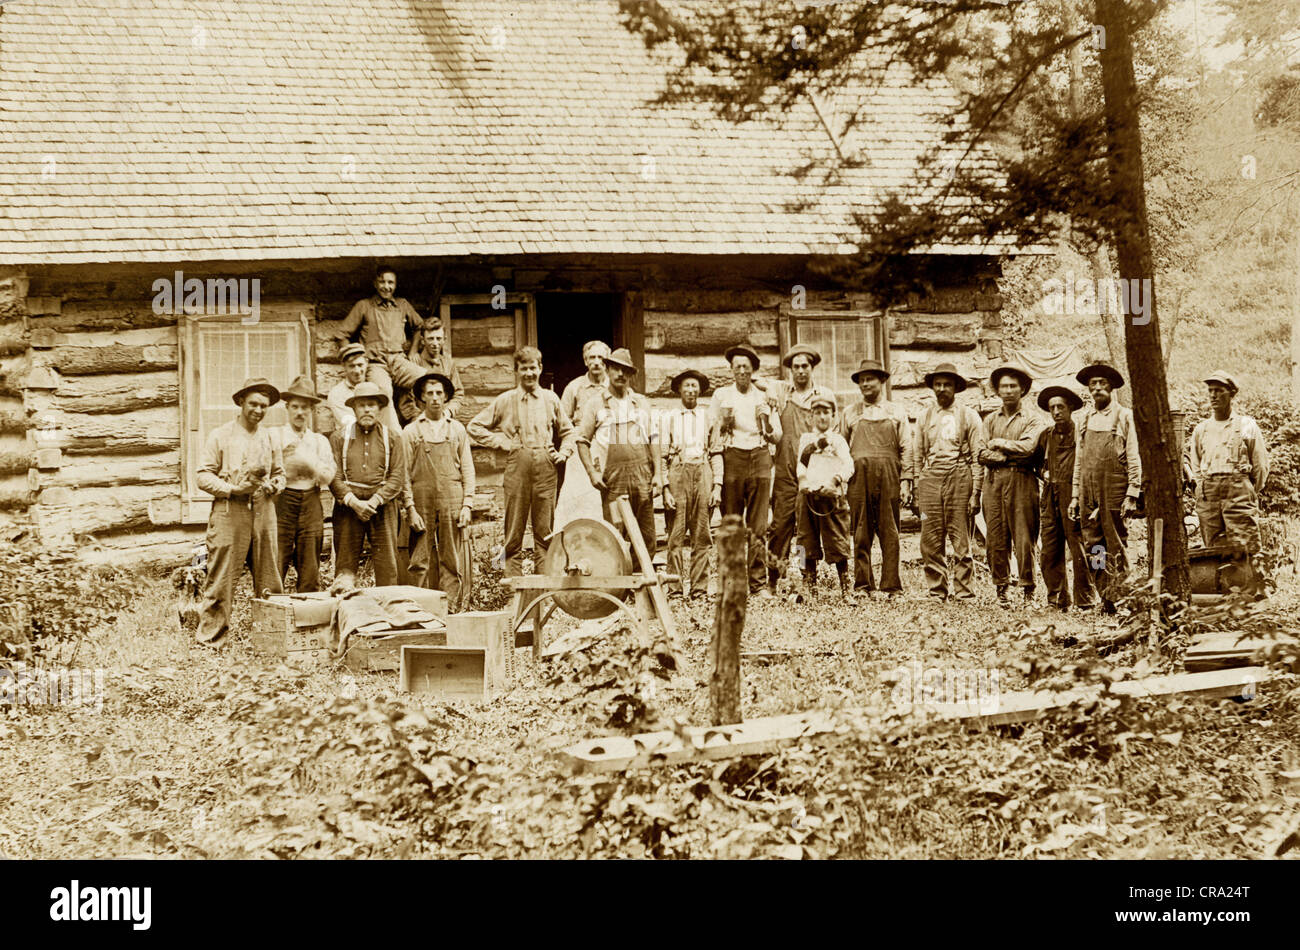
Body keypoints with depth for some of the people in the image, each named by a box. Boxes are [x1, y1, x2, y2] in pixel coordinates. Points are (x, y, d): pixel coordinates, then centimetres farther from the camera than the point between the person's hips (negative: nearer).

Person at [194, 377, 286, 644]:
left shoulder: (268, 437, 17)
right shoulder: (220, 435, 3)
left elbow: (279, 472, 26)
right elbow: (204, 477, -1)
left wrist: (274, 486, 3)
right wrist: (233, 489, -14)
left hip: (263, 510, 5)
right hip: (229, 511, -4)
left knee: (269, 577, 4)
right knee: (222, 576, -7)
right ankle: (210, 635, -1)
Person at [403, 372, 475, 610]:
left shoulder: (457, 429, 14)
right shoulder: (411, 432, 9)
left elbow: (468, 470, 12)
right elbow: (404, 472, 6)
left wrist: (467, 504, 1)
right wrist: (410, 509, -3)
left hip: (451, 502, 1)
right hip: (422, 502, -1)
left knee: (452, 560, -2)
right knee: (422, 562, -3)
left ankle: (451, 609, -1)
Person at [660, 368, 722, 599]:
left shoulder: (708, 416, 14)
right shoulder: (668, 418, 12)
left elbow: (716, 454, 12)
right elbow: (662, 456, 8)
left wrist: (717, 486, 3)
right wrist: (665, 488, -2)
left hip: (703, 475, 1)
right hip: (678, 474, -1)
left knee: (702, 535, -2)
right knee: (676, 535, -5)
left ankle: (700, 588, 1)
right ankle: (675, 588, -3)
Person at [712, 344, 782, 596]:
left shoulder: (764, 397, 14)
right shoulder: (721, 395, 11)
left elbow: (776, 438, 13)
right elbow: (712, 433, 12)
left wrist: (767, 420, -5)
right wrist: (725, 422, -6)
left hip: (760, 459, 1)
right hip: (732, 459, -1)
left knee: (758, 527, -3)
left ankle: (758, 583, -1)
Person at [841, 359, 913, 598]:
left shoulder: (896, 412, 14)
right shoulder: (850, 413, 16)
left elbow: (906, 449, 9)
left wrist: (905, 480, -1)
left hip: (889, 478, -1)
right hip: (859, 477, 1)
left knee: (890, 535, -3)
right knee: (861, 535, -1)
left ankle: (891, 587, -1)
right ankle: (863, 585, 2)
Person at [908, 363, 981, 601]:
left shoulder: (969, 416, 7)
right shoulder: (925, 416, 16)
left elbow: (977, 457, 3)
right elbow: (917, 455, 18)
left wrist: (975, 492, -5)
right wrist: (917, 490, 10)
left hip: (959, 477, -3)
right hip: (930, 479, 3)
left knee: (961, 540, -4)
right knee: (931, 540, -1)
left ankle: (963, 591, 1)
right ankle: (936, 591, 6)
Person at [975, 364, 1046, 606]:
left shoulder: (1033, 419, 7)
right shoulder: (990, 420, 18)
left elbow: (1028, 447, -10)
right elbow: (980, 453, 6)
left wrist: (999, 443, -1)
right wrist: (1010, 455, -6)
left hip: (1021, 481, -3)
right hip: (993, 480, 3)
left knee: (1024, 537, -6)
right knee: (996, 538, 0)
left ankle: (1028, 590, -3)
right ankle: (1001, 588, 6)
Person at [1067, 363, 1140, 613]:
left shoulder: (1124, 416, 3)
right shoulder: (1085, 419, 17)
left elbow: (1134, 458, -1)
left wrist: (1132, 495, -9)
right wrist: (1075, 495, 14)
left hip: (1113, 490, -5)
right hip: (1088, 492, 5)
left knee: (1115, 548, -5)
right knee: (1093, 549, 2)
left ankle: (1117, 601, -3)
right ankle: (1105, 600, 7)